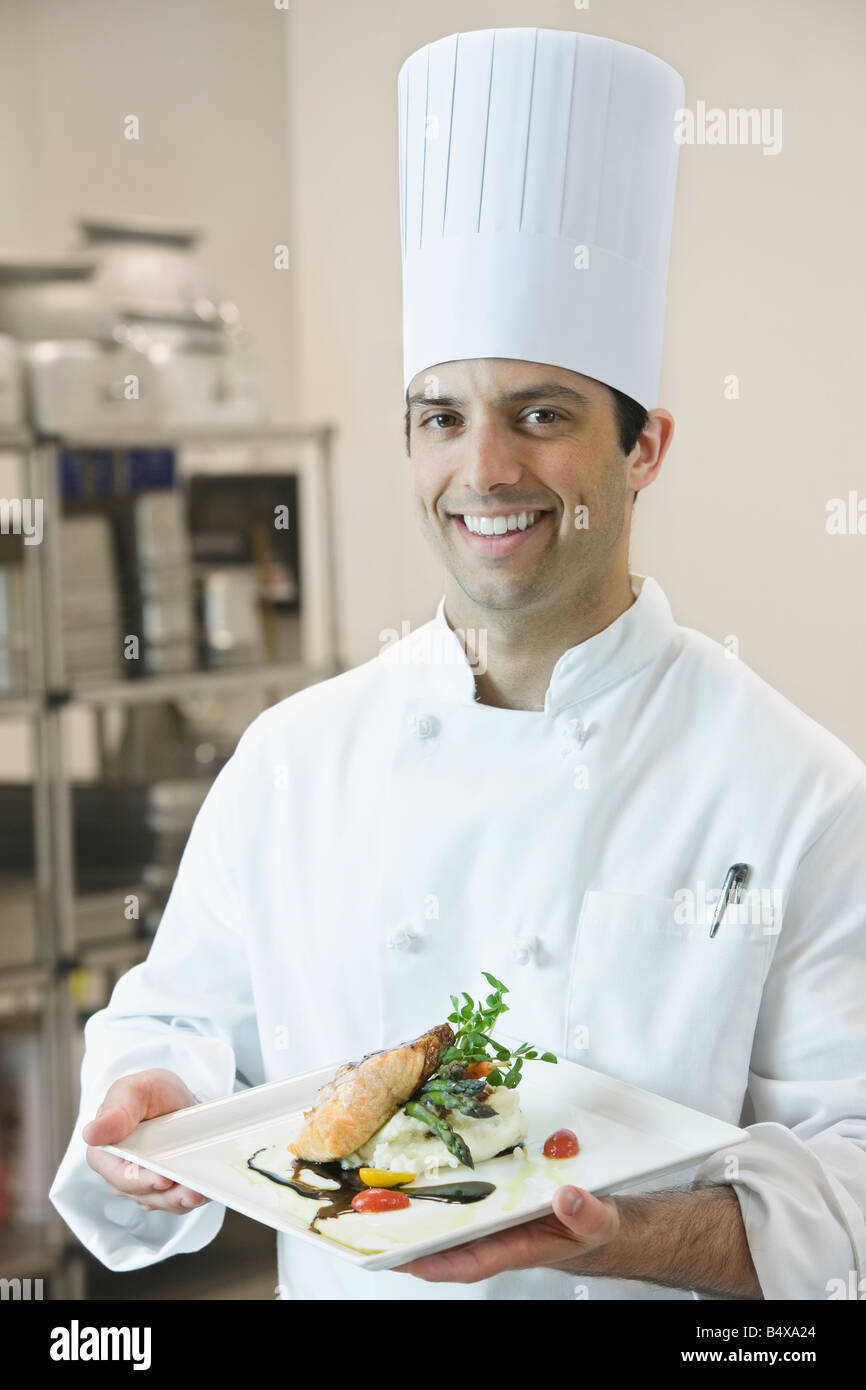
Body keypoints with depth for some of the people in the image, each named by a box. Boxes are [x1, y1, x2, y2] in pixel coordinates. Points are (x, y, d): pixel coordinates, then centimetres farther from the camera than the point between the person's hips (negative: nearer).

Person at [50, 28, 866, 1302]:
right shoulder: (295, 756, -5)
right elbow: (181, 1020, 2)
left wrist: (626, 1238, -29)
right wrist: (147, 1109, -18)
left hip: (638, 1291, -2)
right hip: (333, 1281, 3)